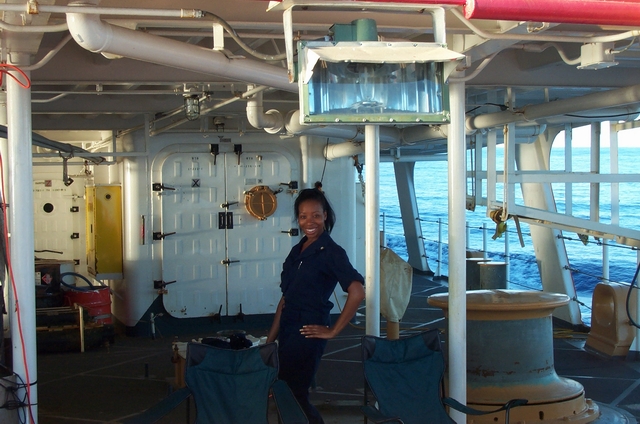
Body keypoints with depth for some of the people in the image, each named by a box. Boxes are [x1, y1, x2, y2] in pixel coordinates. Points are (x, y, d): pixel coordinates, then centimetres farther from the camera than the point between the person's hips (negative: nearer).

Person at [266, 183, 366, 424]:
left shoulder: (331, 252, -10)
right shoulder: (297, 251, 12)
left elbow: (357, 292, -22)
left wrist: (333, 331, -16)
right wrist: (270, 339, 12)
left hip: (308, 332, -8)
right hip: (288, 330, 8)